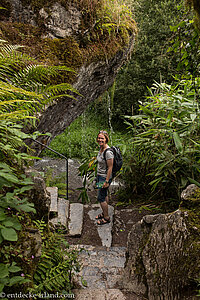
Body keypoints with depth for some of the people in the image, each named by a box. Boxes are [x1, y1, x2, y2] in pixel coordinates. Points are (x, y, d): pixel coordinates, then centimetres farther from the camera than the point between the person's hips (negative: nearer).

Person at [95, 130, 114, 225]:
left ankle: (106, 218, 17)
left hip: (105, 177, -9)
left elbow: (110, 168, -23)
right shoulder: (101, 148, 2)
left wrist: (106, 181, -20)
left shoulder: (108, 152, -26)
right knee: (104, 195, 21)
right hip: (100, 175, 9)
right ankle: (104, 213, 38)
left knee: (101, 198, 1)